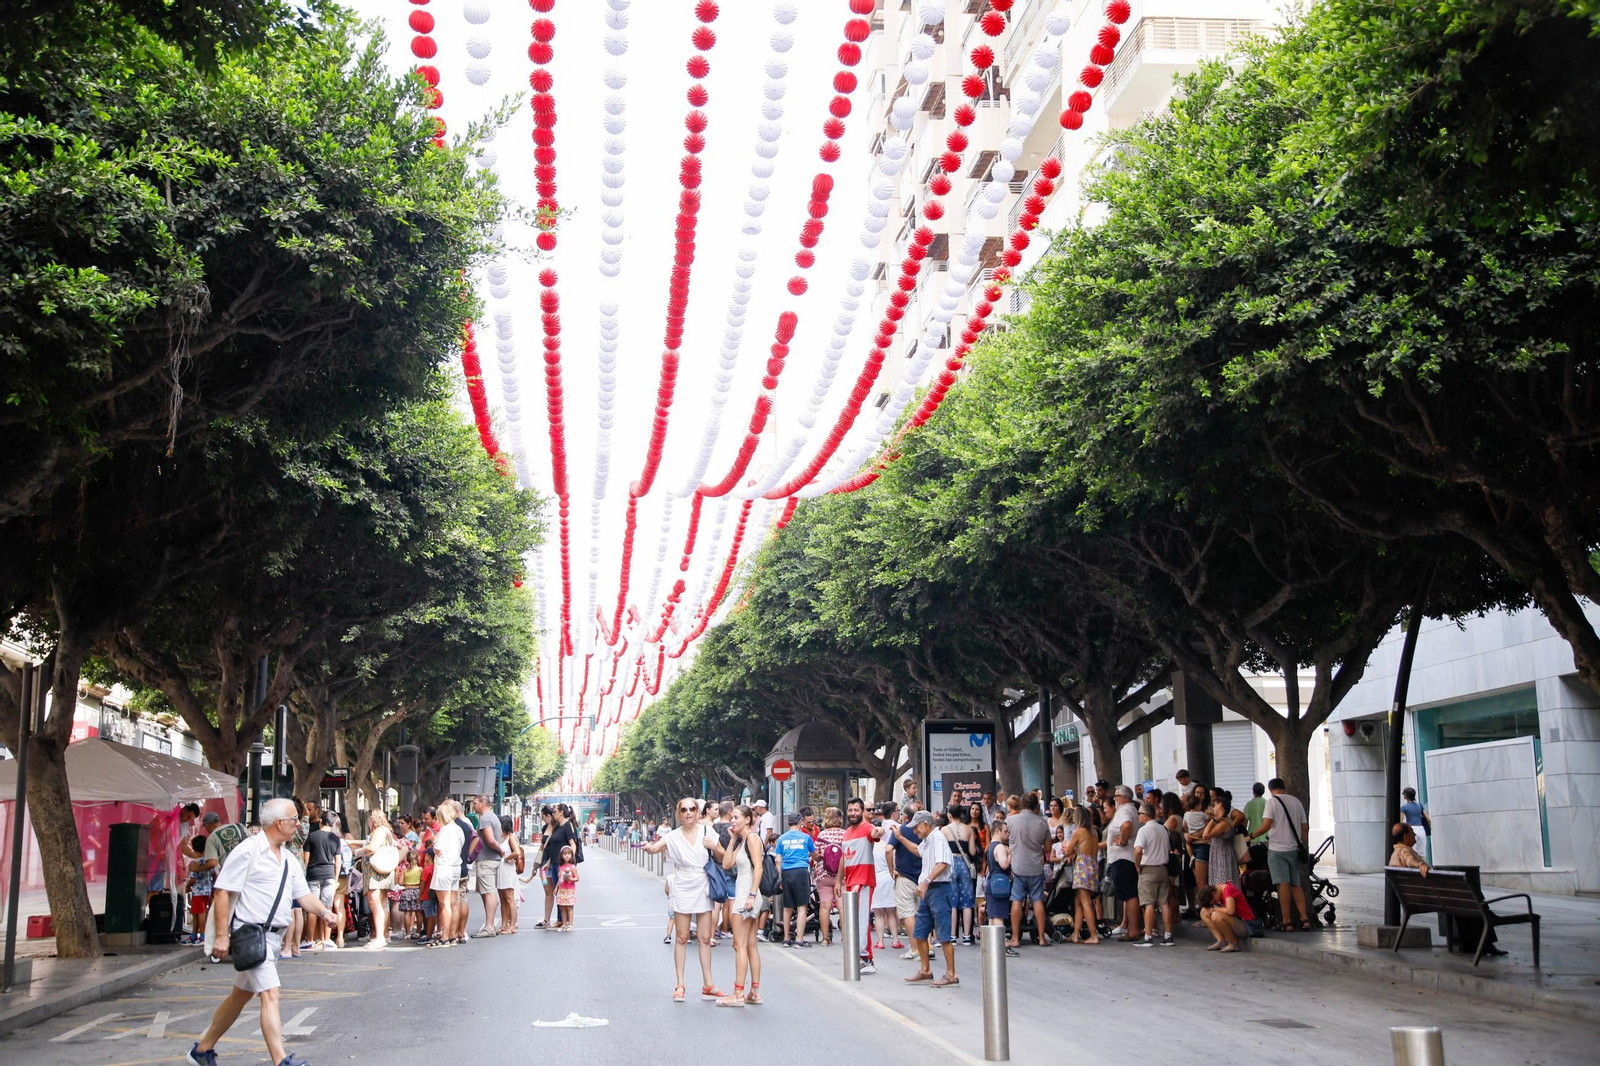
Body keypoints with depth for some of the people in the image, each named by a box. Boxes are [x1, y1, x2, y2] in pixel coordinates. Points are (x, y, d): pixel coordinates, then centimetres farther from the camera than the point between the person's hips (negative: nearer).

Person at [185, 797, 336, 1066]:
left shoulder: (289, 859, 11)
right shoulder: (248, 850, -13)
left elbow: (303, 894, 11)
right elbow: (222, 891, -14)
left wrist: (324, 912, -9)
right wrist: (222, 935, -17)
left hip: (274, 937, 9)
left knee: (242, 995, 17)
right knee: (270, 995, -14)